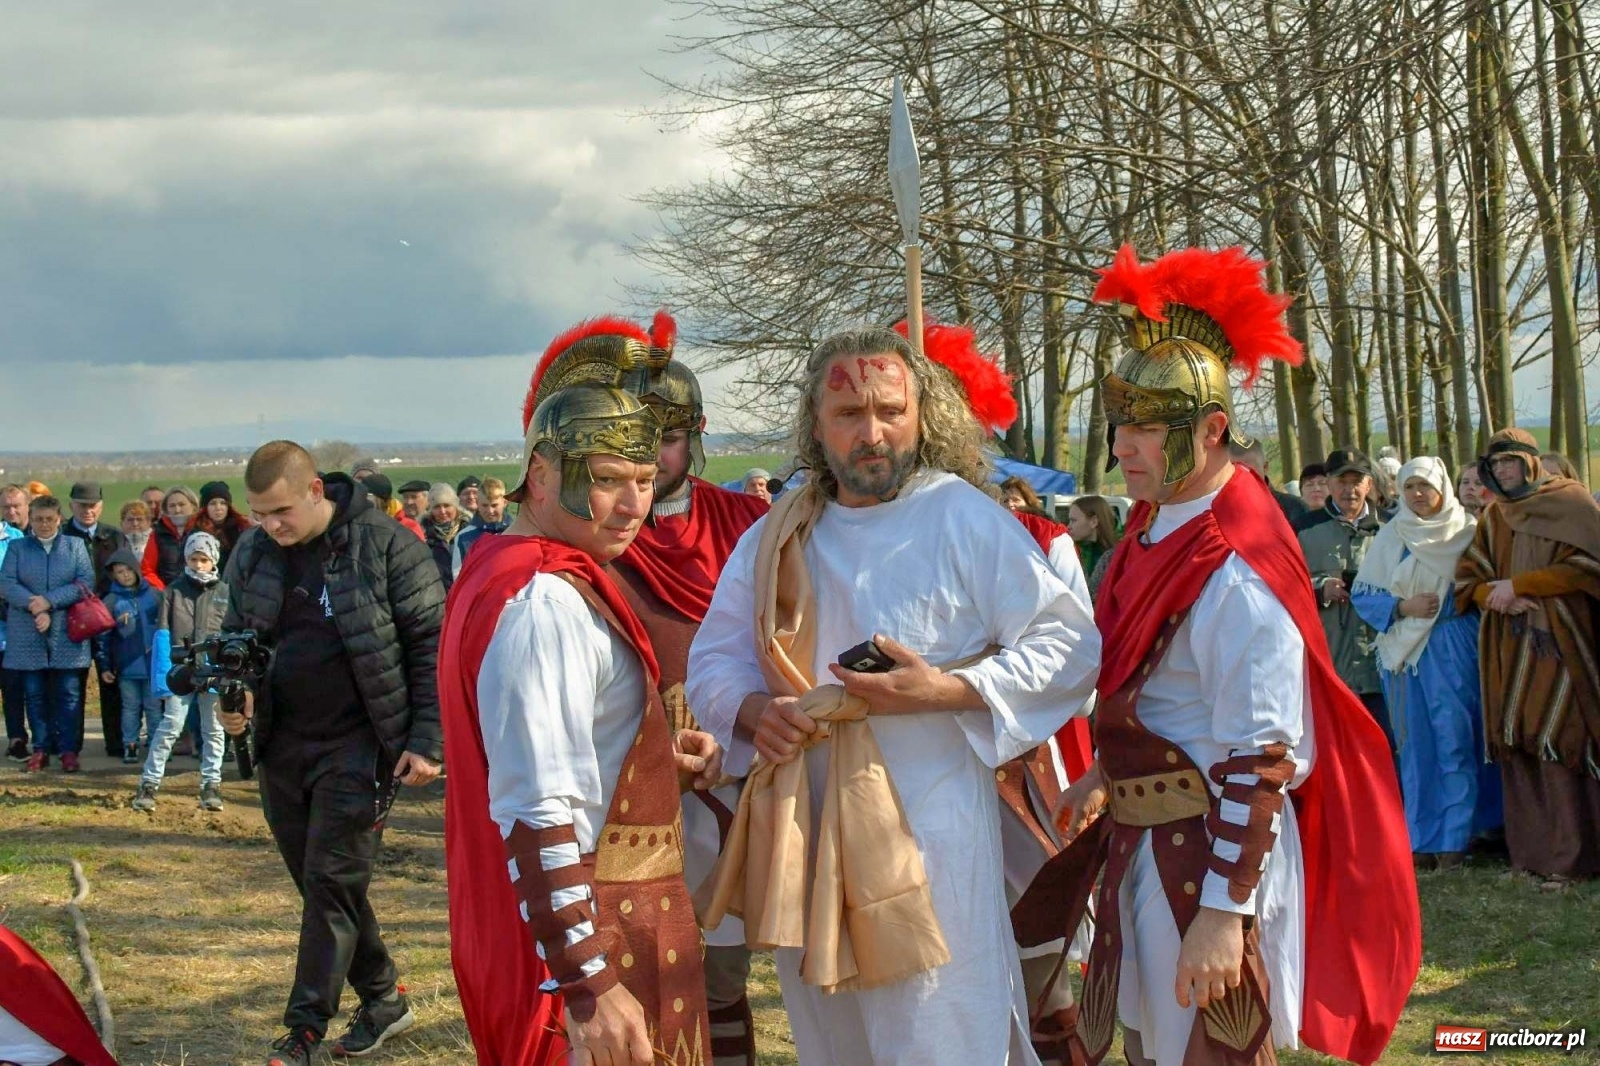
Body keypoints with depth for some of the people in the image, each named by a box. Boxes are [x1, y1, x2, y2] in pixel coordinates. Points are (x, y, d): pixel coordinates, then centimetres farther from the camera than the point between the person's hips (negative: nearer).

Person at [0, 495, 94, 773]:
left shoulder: (75, 546, 7)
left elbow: (86, 582, -5)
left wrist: (49, 602, -16)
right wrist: (32, 605, -20)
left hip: (67, 634, -1)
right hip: (27, 635, 1)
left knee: (69, 694, 0)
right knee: (34, 694, 5)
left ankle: (69, 750, 5)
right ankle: (41, 749, 14)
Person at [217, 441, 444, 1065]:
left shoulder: (385, 545, -11)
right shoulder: (252, 553, 5)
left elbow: (430, 643, -8)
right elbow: (234, 635, 18)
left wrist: (426, 740, -12)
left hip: (357, 745, -6)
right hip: (280, 744, 6)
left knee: (331, 883, -7)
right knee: (321, 884, 11)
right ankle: (383, 999, 26)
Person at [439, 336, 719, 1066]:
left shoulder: (502, 568, 11)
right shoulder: (545, 604, -21)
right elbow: (537, 814, -27)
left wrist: (652, 751, 10)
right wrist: (590, 985, -28)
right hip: (580, 931, -10)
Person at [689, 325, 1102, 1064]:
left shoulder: (964, 518, -7)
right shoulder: (774, 538, 8)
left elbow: (1067, 645, -8)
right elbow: (715, 661, 12)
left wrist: (944, 691, -20)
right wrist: (754, 713, -11)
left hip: (929, 829, -5)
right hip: (805, 834, 5)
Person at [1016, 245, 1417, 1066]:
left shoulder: (1235, 566, -22)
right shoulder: (1157, 527, 6)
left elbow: (1260, 758, -24)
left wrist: (1224, 912, -26)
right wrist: (1104, 779, 17)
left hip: (1213, 849, -9)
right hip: (1143, 837, 9)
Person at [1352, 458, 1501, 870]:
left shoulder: (1468, 531, 4)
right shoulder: (1390, 537, 8)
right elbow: (1362, 594, 6)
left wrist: (1468, 597, -9)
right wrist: (1402, 607, -8)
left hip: (1457, 648, -1)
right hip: (1406, 649, 1)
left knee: (1455, 740, -5)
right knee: (1417, 745, 3)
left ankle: (1453, 836, -1)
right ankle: (1422, 840, 7)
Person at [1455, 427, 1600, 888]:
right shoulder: (1494, 517, 17)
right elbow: (1468, 578, 13)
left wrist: (1517, 585, -10)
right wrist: (1498, 598, -9)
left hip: (1557, 641, -5)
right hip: (1509, 646, 5)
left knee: (1553, 741, -12)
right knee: (1517, 744, -1)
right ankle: (1532, 848, 2)